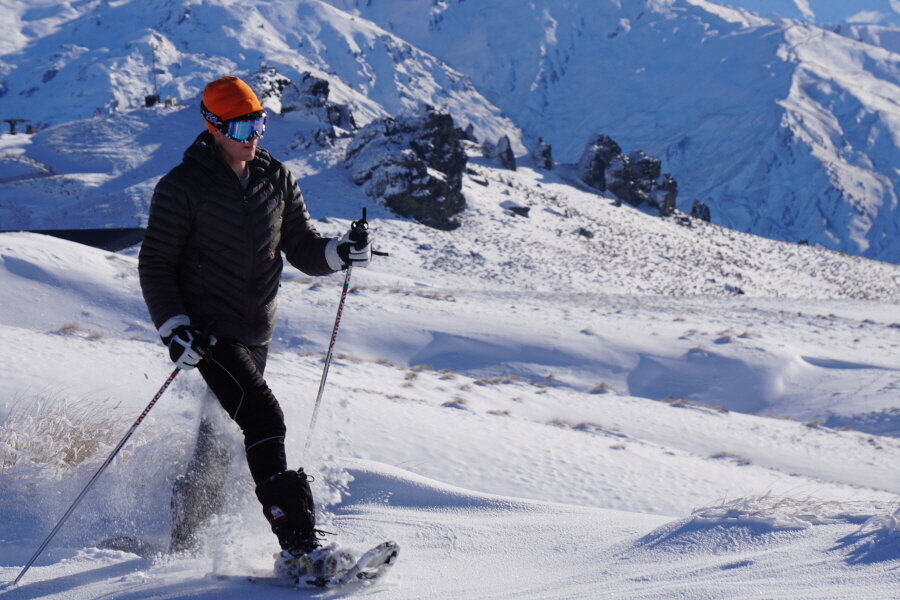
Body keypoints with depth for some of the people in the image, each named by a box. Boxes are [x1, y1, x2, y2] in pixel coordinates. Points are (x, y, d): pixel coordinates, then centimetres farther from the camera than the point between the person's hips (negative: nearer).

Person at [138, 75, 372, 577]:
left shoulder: (276, 179, 6)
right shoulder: (183, 187, -9)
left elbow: (302, 247, 9)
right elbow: (155, 266, -7)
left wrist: (340, 253, -13)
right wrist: (174, 328, -18)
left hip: (256, 333, 6)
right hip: (207, 329, -6)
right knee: (263, 418, -22)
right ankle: (298, 544, -25)